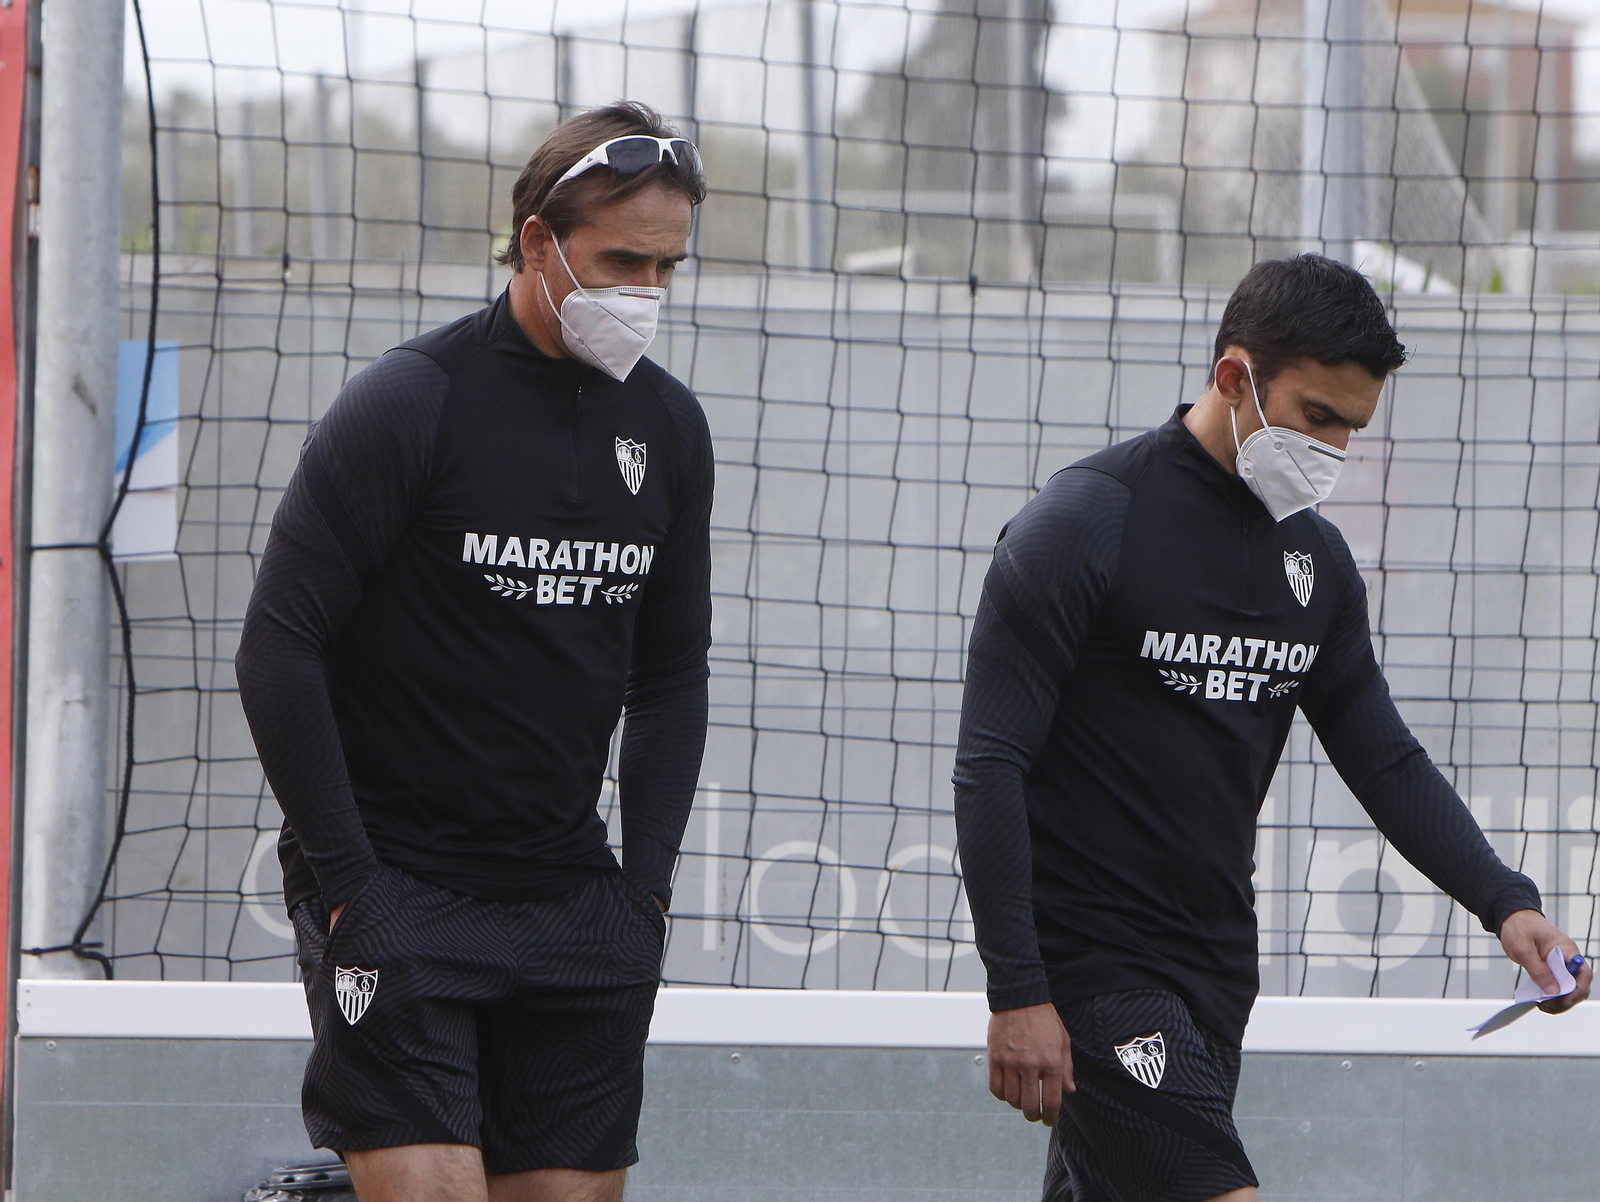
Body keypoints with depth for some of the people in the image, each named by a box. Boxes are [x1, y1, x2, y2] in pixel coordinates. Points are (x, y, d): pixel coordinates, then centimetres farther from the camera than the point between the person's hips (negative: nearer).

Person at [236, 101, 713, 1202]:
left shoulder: (668, 427, 8)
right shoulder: (410, 404, -10)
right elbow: (280, 645, -10)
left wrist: (646, 881, 8)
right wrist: (346, 881, -13)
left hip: (573, 901, 5)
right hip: (399, 893, -5)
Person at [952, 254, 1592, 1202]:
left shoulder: (1314, 555, 10)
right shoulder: (1085, 525, -11)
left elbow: (1385, 759, 17)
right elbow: (991, 768, -13)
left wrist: (1505, 901, 1)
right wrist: (1018, 992, -18)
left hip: (1216, 970, 7)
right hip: (1090, 969, -7)